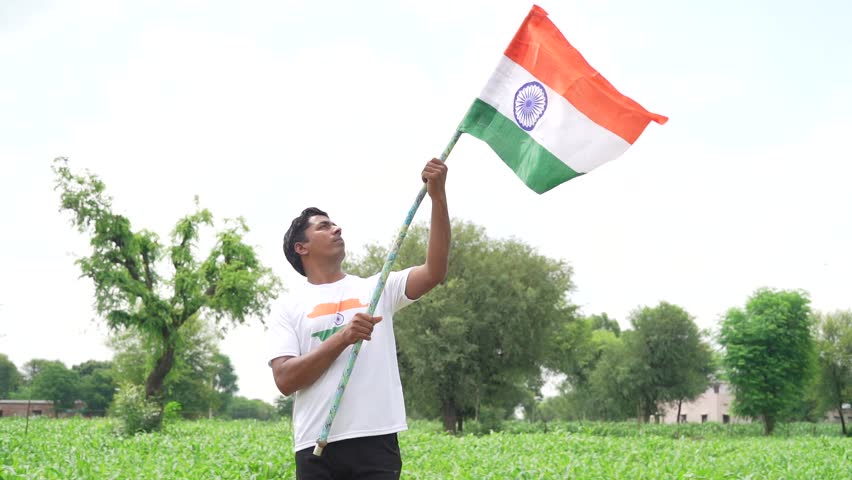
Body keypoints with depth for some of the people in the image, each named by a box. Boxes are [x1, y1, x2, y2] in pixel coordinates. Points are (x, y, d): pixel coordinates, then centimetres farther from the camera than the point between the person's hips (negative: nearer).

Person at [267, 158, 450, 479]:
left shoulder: (376, 289, 14)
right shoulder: (288, 307, 9)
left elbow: (434, 272, -1)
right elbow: (285, 379, -3)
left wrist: (438, 197, -8)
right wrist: (342, 338, -14)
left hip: (376, 441, 1)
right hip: (317, 446, -1)